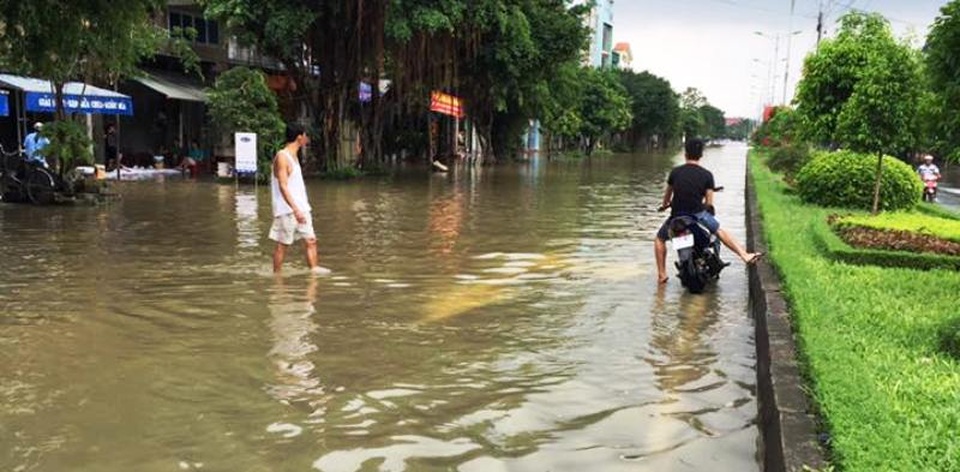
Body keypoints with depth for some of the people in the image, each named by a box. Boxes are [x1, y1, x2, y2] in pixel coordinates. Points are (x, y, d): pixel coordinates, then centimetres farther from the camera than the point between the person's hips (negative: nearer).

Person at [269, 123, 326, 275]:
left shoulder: (293, 155, 15)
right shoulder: (282, 157, -14)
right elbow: (283, 186, -22)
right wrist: (295, 209, -27)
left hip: (301, 208, 9)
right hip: (287, 210, -9)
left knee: (311, 240, 3)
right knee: (282, 244, 0)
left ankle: (314, 268, 4)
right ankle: (277, 275, 10)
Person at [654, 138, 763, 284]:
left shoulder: (675, 172, 0)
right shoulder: (707, 175, -1)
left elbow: (668, 194, 13)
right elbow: (709, 203, -1)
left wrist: (665, 205, 35)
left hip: (677, 216, 0)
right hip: (698, 214, 0)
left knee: (659, 239, 20)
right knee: (720, 231, 23)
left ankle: (661, 275, 12)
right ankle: (745, 255, 15)